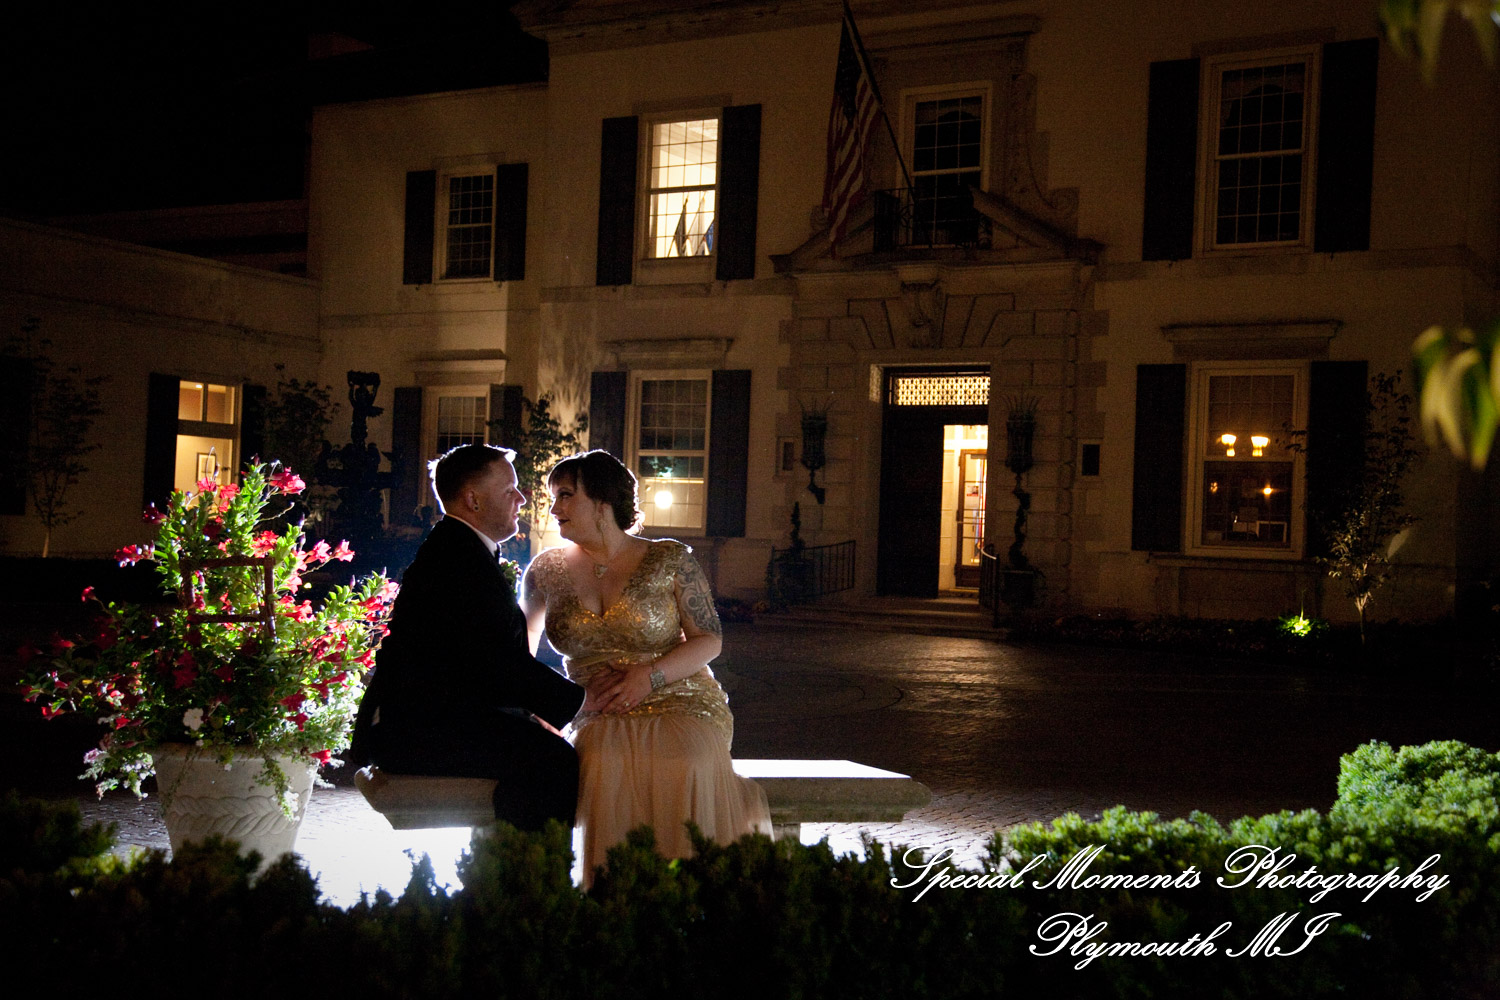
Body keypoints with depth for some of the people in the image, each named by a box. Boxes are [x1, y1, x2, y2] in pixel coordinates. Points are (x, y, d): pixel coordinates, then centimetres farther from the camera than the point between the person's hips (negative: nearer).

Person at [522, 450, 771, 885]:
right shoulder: (547, 570, 12)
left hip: (680, 702, -1)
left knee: (682, 766, -35)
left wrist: (649, 676, -12)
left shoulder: (669, 559, 4)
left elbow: (709, 640, 4)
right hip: (600, 717, 2)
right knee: (605, 765, -35)